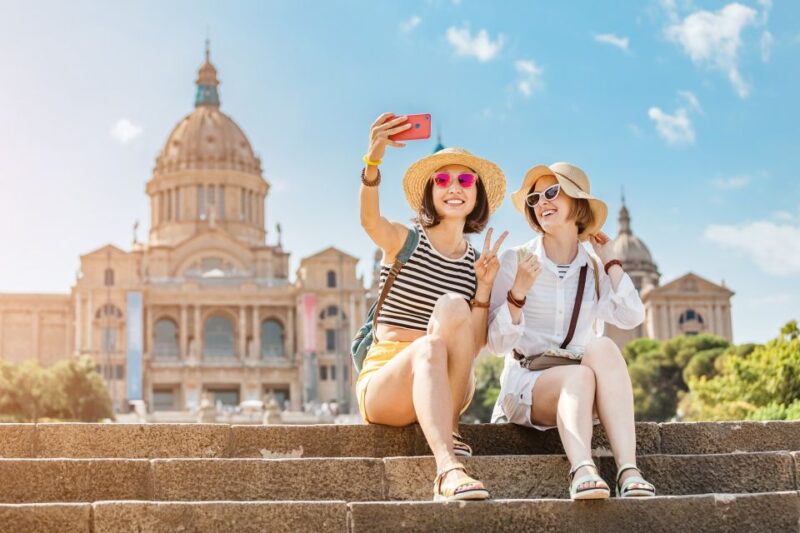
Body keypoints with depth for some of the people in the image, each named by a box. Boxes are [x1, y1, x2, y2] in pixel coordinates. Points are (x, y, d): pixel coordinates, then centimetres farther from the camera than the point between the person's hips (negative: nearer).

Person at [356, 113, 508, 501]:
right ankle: (448, 470, -53)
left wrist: (484, 287, -9)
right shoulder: (404, 241, 2)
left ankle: (446, 428, -24)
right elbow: (370, 220, -25)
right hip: (382, 381, -2)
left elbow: (473, 348, 2)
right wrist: (373, 161, -43)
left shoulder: (476, 263, 10)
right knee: (429, 346, -38)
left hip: (447, 388, 2)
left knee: (453, 307, -28)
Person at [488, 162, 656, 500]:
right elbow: (497, 343, -7)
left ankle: (629, 472, -44)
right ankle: (582, 471, -57)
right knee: (579, 375, -35)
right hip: (525, 384, -2)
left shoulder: (595, 270, 10)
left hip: (582, 383, 2)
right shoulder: (516, 260, -1)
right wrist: (518, 292, -21)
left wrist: (610, 260, -1)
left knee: (602, 347, -32)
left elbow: (632, 317, -10)